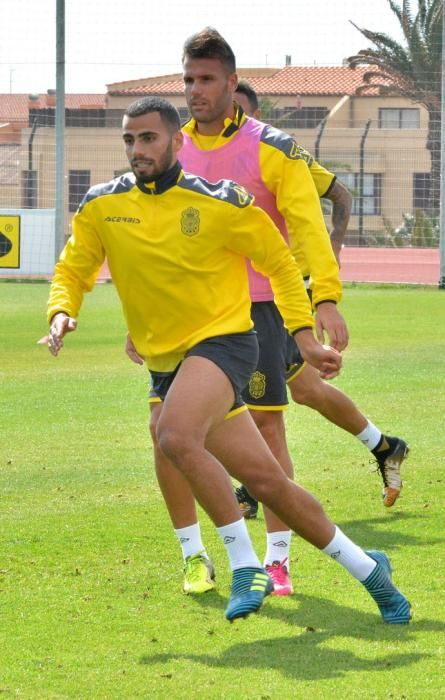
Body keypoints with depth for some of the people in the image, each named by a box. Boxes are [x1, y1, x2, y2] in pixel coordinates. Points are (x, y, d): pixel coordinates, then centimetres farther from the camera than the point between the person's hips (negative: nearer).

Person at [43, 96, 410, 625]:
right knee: (265, 481, 4)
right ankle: (366, 568, 20)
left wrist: (303, 335, -1)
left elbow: (279, 261, 4)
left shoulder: (221, 204, -8)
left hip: (222, 340, -5)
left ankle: (244, 565, -22)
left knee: (175, 436, -33)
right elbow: (72, 271, 9)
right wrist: (62, 313, -13)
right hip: (166, 362, 5)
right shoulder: (102, 207, 1)